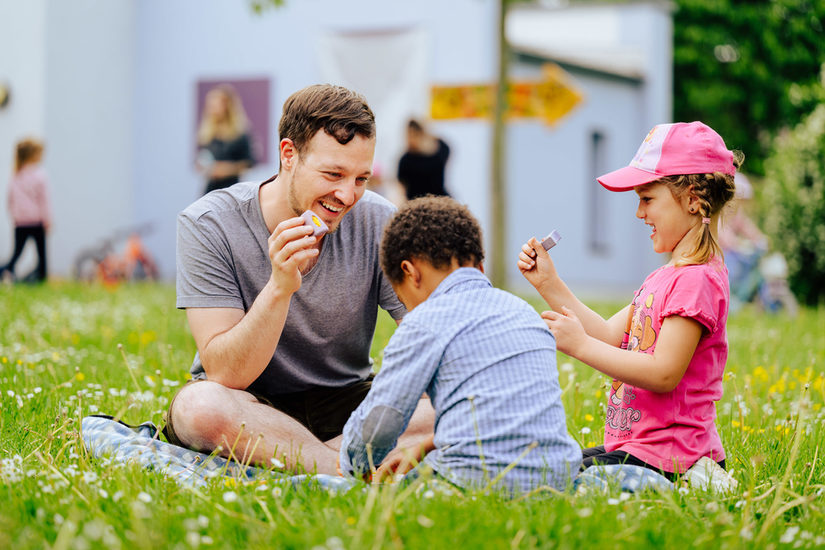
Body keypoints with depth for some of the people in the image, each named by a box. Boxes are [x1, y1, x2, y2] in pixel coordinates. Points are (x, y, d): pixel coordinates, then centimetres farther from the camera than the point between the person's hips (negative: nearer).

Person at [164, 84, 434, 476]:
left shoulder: (378, 223, -10)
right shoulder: (208, 226, -16)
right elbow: (225, 375, -21)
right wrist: (280, 287, -37)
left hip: (345, 402, 2)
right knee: (202, 406, -37)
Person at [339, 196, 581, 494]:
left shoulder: (426, 322, 0)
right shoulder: (525, 311, 21)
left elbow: (377, 423, 2)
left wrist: (354, 467, 23)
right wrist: (421, 451, 37)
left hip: (480, 480, -7)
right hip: (556, 474, 7)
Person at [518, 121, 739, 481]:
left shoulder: (698, 278, -16)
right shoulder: (668, 275, 17)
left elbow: (663, 374, -22)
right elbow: (610, 336, 16)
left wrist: (580, 345, -17)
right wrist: (549, 284, 10)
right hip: (634, 445, 11)